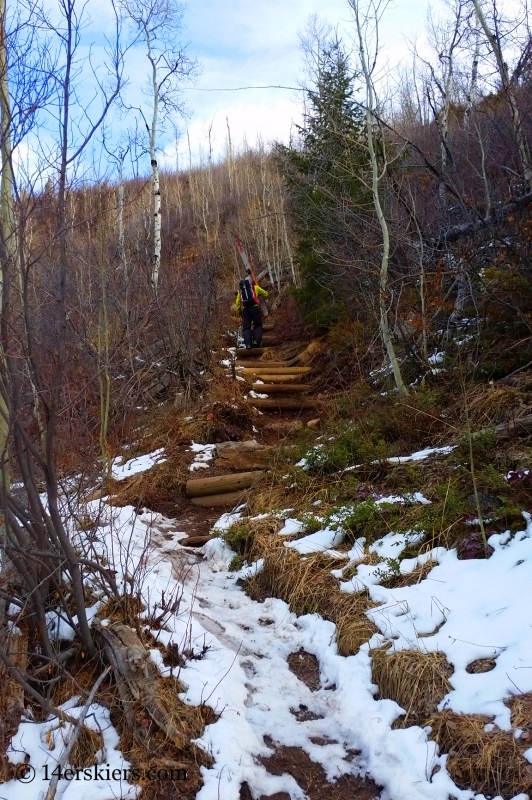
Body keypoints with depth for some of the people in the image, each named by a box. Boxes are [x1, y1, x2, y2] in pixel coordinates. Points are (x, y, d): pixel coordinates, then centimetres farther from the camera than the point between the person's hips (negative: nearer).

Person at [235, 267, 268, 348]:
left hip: (245, 309, 2)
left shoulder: (241, 291, 20)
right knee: (258, 325, 9)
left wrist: (239, 311, 28)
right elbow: (265, 294, 21)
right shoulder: (256, 288, 12)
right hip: (255, 307, -2)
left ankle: (248, 344, -9)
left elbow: (238, 303, 18)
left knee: (246, 327, 4)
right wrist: (264, 298, 43)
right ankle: (256, 341, -8)